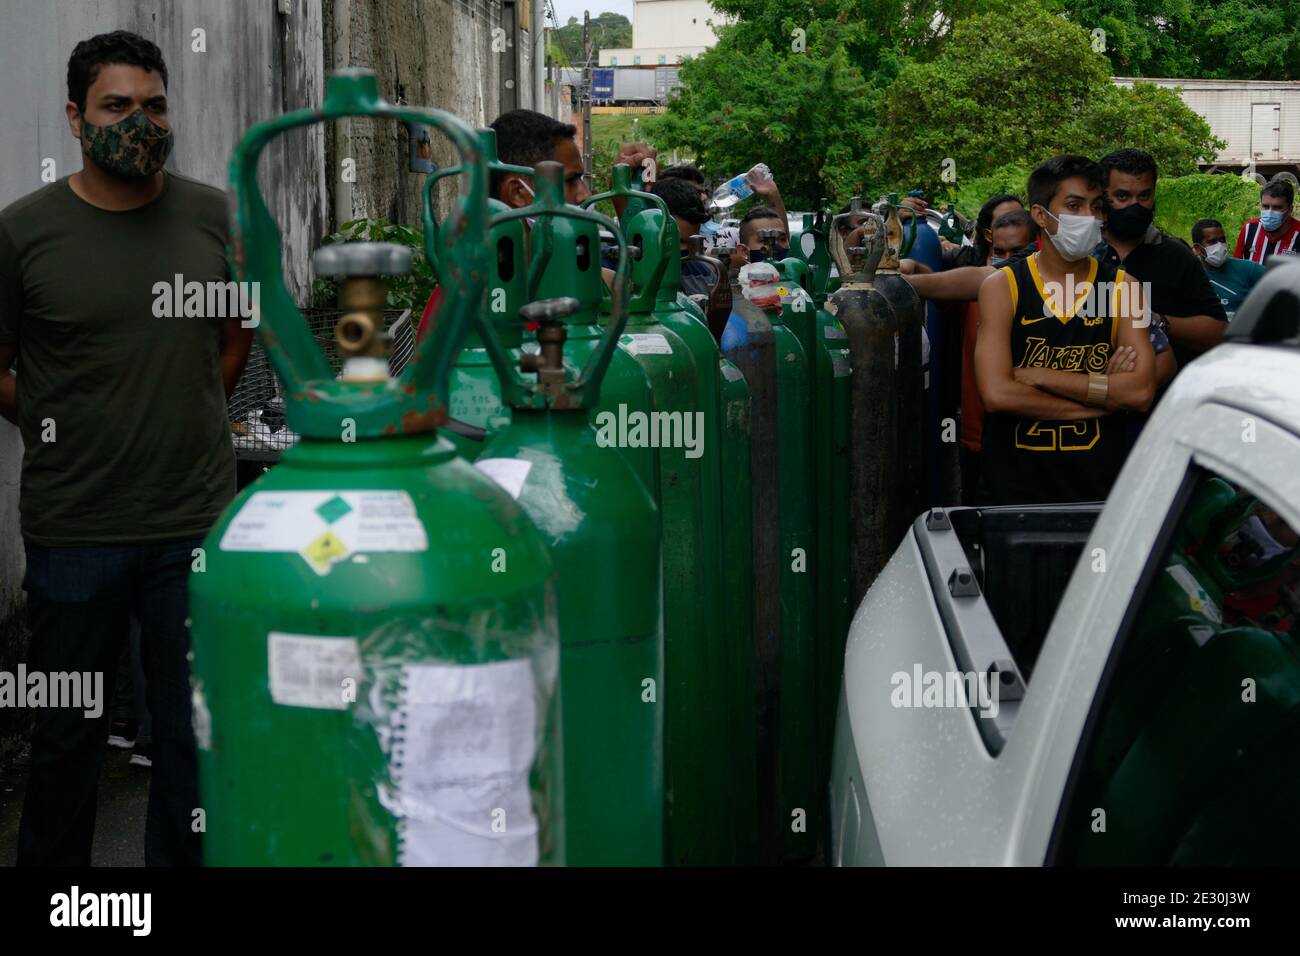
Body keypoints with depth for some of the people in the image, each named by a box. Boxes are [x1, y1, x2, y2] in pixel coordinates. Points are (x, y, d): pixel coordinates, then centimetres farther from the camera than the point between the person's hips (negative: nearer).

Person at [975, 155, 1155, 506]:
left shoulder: (1121, 286, 3)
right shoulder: (1002, 286, -2)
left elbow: (1142, 391, -10)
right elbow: (997, 393, -14)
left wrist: (1042, 377, -13)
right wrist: (1105, 397, -10)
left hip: (1101, 488, 1)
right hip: (1014, 487, -1)